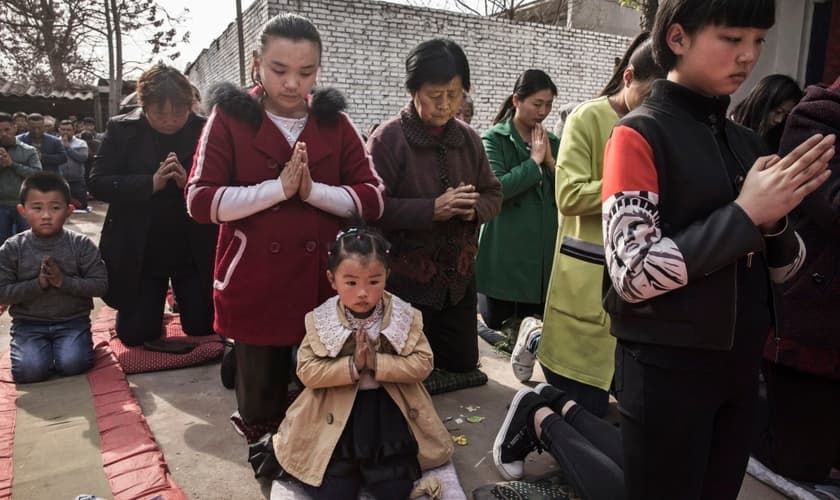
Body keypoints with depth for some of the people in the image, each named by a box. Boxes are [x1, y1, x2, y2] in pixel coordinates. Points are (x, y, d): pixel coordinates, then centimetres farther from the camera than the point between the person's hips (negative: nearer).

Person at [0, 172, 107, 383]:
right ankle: (44, 348, 13)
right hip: (29, 323, 1)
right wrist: (38, 284, -20)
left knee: (72, 364, -22)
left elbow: (100, 285, -9)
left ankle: (63, 346, 11)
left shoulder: (82, 245, -6)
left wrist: (62, 281, -21)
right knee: (29, 371, -20)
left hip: (72, 321, -1)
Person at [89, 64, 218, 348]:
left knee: (201, 327, 8)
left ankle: (179, 297, 41)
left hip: (194, 252, 0)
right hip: (139, 253, 1)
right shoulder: (122, 129, -4)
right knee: (135, 333, 6)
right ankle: (154, 307, 41)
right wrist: (150, 183, -23)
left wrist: (191, 184, -28)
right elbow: (97, 183, -9)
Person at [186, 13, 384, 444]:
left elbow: (373, 200, -1)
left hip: (325, 285, 2)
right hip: (255, 286, -1)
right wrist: (278, 187, -18)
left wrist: (313, 190, -16)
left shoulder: (335, 123, 5)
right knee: (260, 405, 13)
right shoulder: (228, 118, -2)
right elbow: (200, 201, -9)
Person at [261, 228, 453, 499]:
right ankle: (349, 470, 32)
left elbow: (422, 364, -12)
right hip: (337, 418, 0)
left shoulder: (405, 316, -10)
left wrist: (376, 362, -24)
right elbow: (307, 371, -11)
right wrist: (352, 365, -23)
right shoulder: (320, 321, -9)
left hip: (389, 413, 1)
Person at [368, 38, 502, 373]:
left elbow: (493, 194, 11)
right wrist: (432, 209, -26)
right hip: (405, 283, -5)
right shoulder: (387, 139, -12)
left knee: (462, 366, 19)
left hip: (459, 280, 6)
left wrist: (474, 208, -12)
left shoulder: (468, 138, 5)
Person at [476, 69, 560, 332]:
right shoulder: (494, 139, -5)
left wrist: (550, 160, -7)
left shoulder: (551, 141, 12)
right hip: (505, 255, -5)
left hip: (544, 253, 5)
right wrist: (534, 160, -13)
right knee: (499, 328, 10)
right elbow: (496, 187, -21)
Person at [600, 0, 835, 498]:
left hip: (741, 362, 7)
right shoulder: (640, 135, -13)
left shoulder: (747, 141, 7)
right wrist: (744, 215, -20)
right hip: (666, 367, -6)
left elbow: (782, 269, 9)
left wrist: (773, 220, -11)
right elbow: (632, 275, -21)